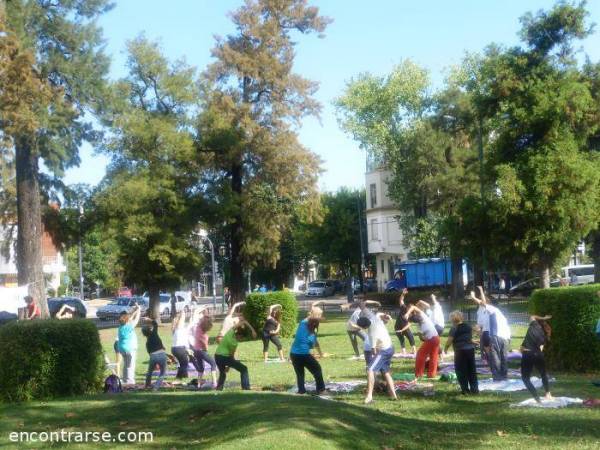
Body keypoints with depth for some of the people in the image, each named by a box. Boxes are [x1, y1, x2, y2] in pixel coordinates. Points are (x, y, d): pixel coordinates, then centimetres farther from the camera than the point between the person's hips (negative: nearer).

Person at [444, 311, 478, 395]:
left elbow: (449, 340, -11)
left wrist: (446, 348, 4)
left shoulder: (454, 329, -9)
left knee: (461, 370, 2)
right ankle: (474, 388, 14)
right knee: (472, 369, 12)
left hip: (460, 350, -6)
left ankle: (465, 389, 0)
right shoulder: (468, 326, 11)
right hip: (470, 348, 6)